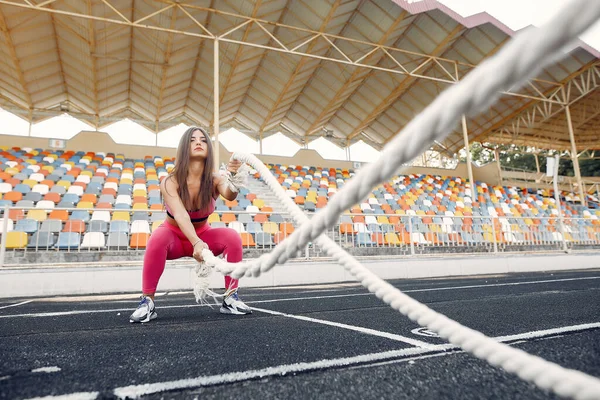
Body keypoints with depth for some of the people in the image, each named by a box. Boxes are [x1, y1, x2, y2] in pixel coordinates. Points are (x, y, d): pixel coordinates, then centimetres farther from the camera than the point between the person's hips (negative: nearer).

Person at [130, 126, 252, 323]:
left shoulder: (214, 180, -21)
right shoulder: (170, 182, -26)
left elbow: (230, 195, -43)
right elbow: (180, 215, -41)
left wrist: (233, 177, -65)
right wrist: (196, 243, -58)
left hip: (203, 235, 2)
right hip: (175, 237, -2)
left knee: (232, 237, -26)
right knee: (158, 238, -36)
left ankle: (230, 298, -15)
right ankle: (147, 302, -22)